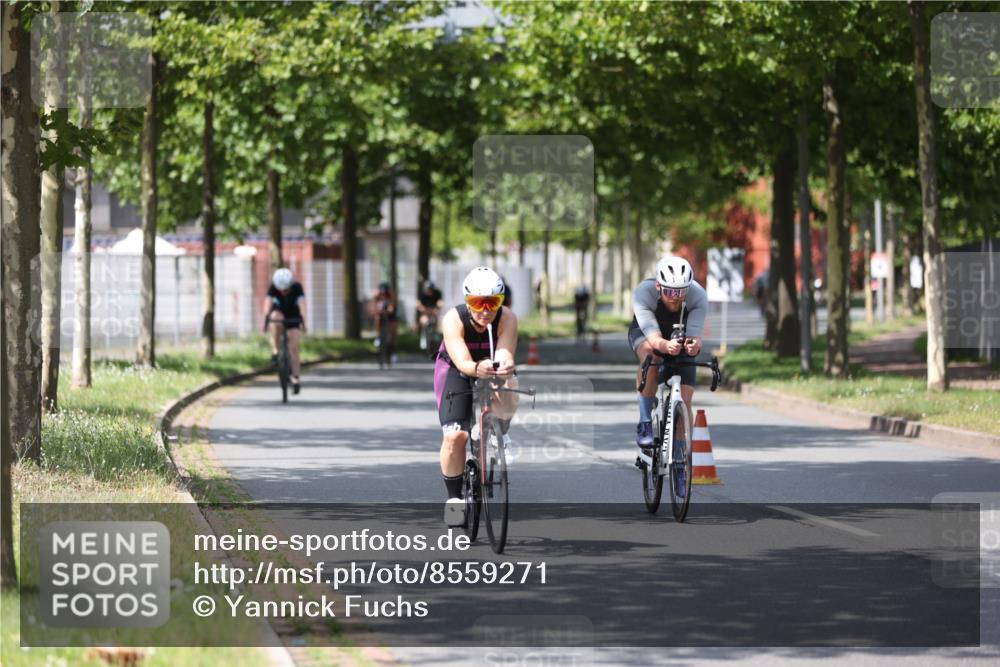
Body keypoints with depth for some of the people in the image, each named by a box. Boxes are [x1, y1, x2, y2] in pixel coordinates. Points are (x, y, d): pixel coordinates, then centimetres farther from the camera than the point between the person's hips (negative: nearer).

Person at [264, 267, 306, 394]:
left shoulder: (297, 287, -28)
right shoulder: (273, 287, -25)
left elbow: (302, 304, -40)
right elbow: (268, 302, -38)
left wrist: (303, 320, -56)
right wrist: (266, 318, -56)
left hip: (293, 317, 0)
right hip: (279, 311, 0)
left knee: (293, 348, -9)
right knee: (276, 318, -37)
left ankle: (295, 379, -2)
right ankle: (275, 351, -25)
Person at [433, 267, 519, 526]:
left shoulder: (507, 318, -27)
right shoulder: (454, 319, -30)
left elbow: (505, 355, -39)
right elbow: (462, 362, -41)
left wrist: (505, 366, -63)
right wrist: (476, 368, -64)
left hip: (493, 369, 1)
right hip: (456, 371, -1)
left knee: (508, 386, -35)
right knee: (454, 436, -19)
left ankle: (500, 432, -4)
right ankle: (454, 496, 2)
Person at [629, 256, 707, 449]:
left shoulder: (698, 295, -33)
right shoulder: (643, 293, -38)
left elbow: (694, 334, -40)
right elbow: (653, 338, -45)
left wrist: (694, 345, -64)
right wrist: (666, 346, -67)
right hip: (645, 331, -2)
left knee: (684, 398, -13)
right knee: (650, 353, -37)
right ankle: (645, 423, -28)